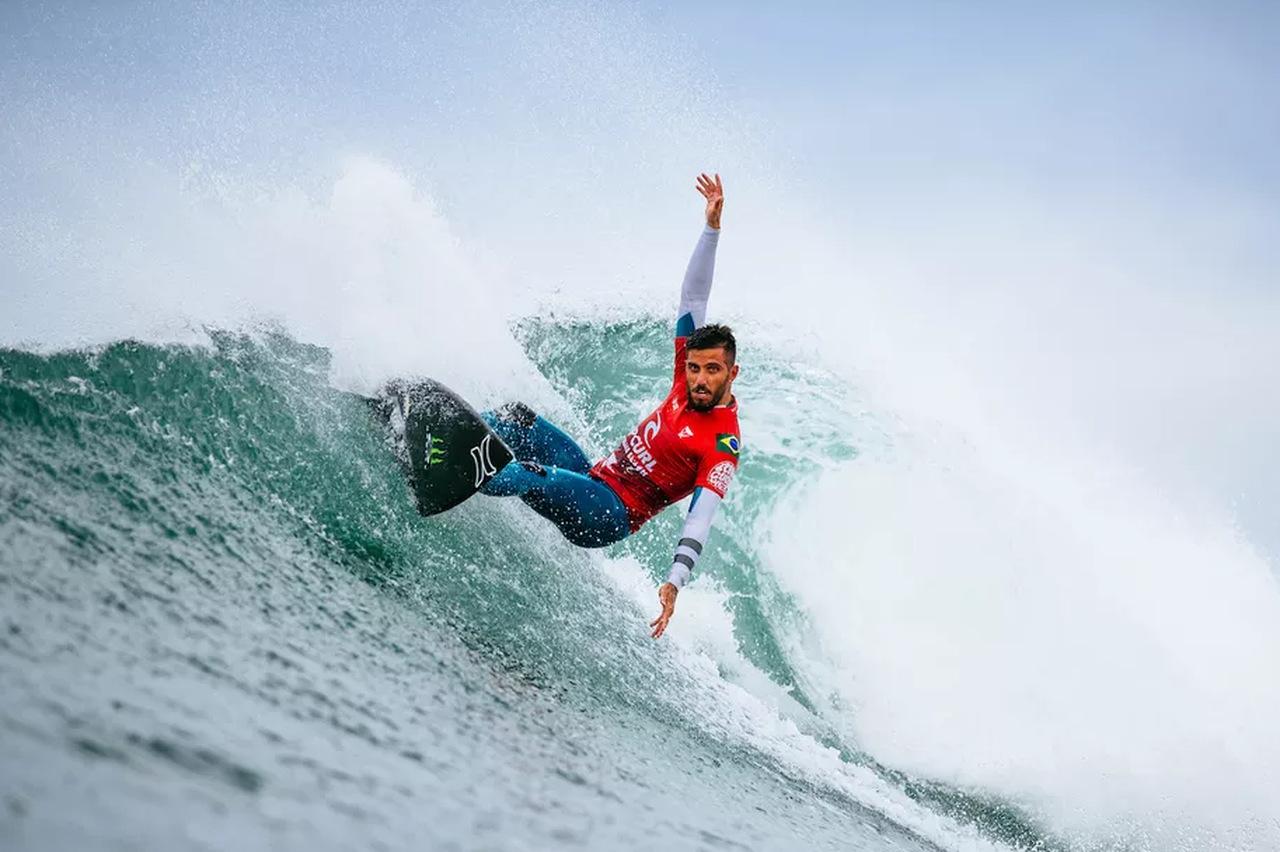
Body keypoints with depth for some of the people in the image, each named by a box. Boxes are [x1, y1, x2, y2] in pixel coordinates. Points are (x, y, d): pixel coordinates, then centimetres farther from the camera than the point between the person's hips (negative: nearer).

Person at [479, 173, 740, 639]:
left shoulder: (723, 445, -18)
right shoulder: (688, 382, 3)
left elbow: (700, 519, -27)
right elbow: (693, 296, 3)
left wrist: (675, 582, -40)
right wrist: (712, 228, -5)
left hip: (610, 516, -8)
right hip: (594, 477, 8)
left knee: (534, 477, -35)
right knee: (520, 419, -10)